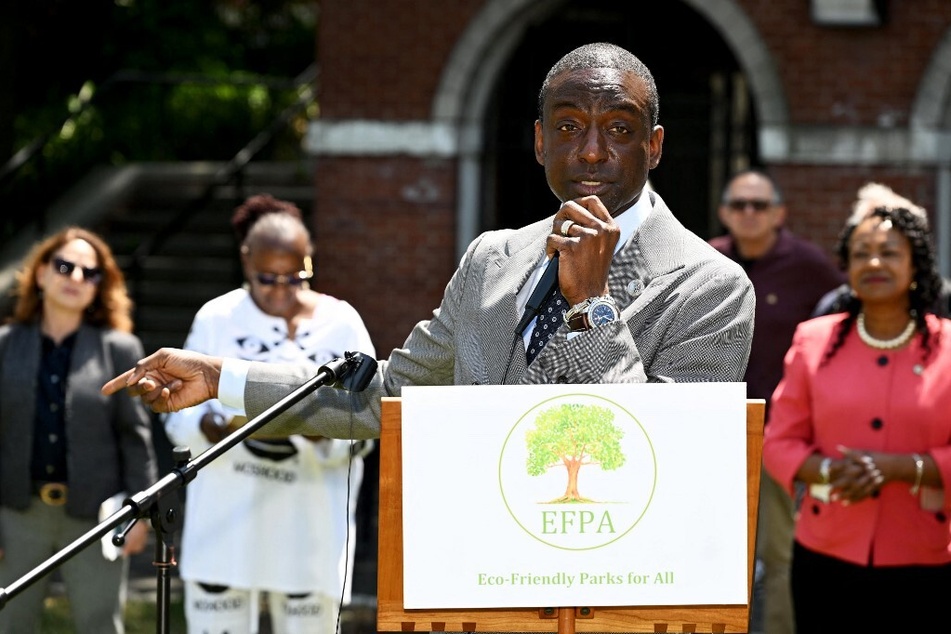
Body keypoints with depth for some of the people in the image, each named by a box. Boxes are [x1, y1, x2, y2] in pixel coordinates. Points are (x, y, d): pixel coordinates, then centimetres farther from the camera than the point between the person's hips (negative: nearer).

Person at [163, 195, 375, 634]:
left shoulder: (340, 323, 4)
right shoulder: (217, 319, 4)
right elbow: (178, 416, 0)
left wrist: (318, 428, -22)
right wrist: (219, 426, -22)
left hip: (309, 527, 0)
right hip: (226, 519, 0)